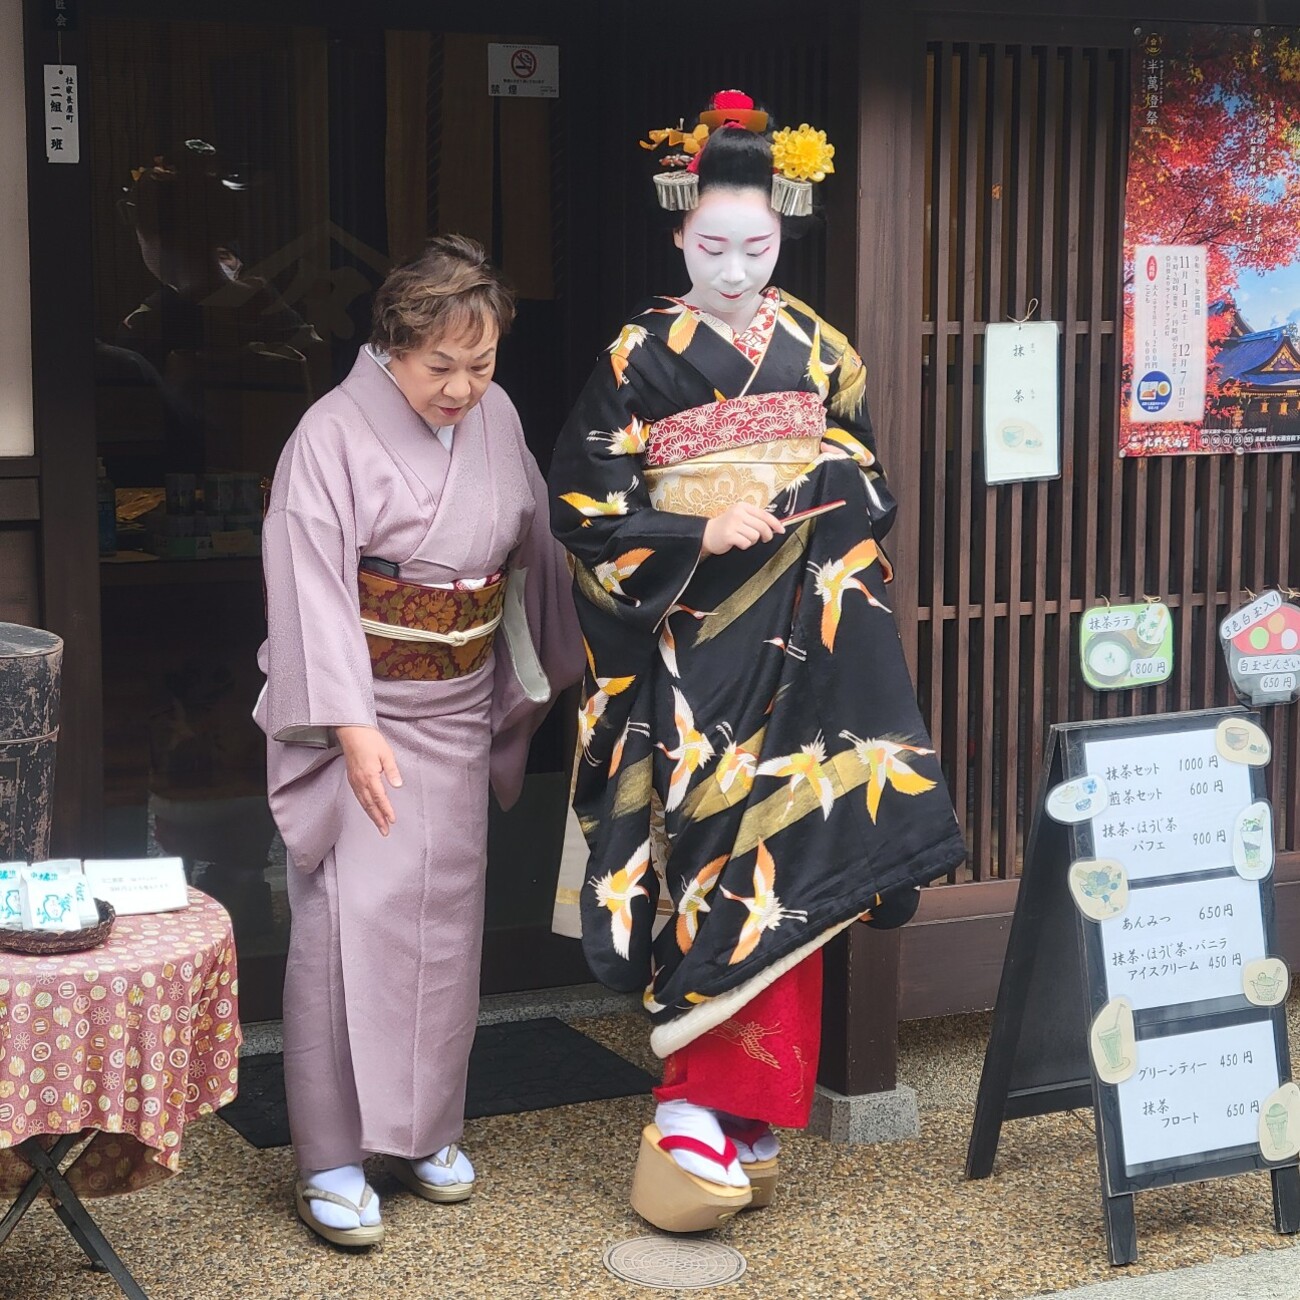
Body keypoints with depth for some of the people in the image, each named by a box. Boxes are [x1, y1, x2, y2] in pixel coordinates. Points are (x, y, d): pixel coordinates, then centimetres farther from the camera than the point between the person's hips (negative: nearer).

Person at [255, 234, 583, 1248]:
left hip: (458, 709, 6)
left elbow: (530, 548, 15)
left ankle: (424, 1127, 25)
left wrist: (540, 673, 20)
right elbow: (315, 587, -19)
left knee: (445, 919, 11)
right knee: (349, 925, -7)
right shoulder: (335, 434, -14)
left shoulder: (495, 418, 3)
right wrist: (354, 726, -26)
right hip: (361, 710, -6)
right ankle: (333, 1161, 1)